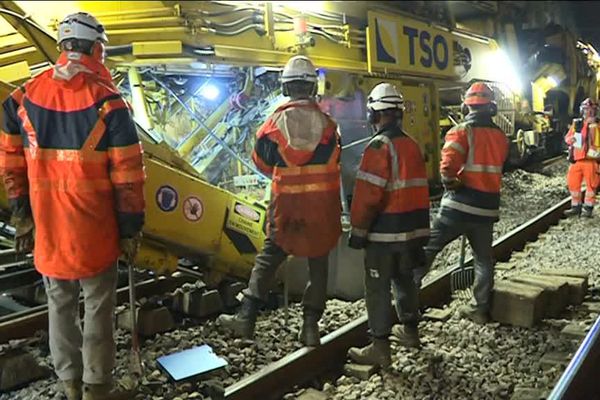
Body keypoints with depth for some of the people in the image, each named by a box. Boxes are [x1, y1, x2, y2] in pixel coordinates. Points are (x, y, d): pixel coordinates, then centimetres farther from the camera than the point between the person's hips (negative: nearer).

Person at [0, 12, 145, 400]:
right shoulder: (107, 102, -12)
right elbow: (127, 175, -13)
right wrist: (130, 229, -4)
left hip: (47, 227, 5)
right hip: (94, 230, -4)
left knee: (60, 305, 18)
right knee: (99, 309, 9)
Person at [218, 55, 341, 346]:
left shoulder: (275, 122, -6)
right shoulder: (326, 123, -4)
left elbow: (262, 161, 6)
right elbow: (334, 163, 8)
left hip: (286, 203, 0)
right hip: (322, 204, 1)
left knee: (268, 258, 11)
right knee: (318, 264, 11)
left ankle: (246, 318, 10)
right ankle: (311, 326, 13)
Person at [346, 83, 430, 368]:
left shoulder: (379, 146, -16)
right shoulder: (412, 145, 10)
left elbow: (368, 194, -20)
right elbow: (420, 189, 15)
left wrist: (358, 230, -12)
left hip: (384, 231, -8)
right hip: (411, 228, 8)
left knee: (377, 287, 0)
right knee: (404, 278, 21)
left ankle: (380, 347, 5)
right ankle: (410, 331, 35)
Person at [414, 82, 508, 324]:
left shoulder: (461, 132, -10)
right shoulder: (501, 136, 8)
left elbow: (448, 166, -20)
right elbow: (497, 166, 11)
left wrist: (451, 184, -4)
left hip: (458, 205, -4)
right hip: (487, 208, 5)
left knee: (428, 248, 7)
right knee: (483, 259, 16)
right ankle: (481, 309, 23)